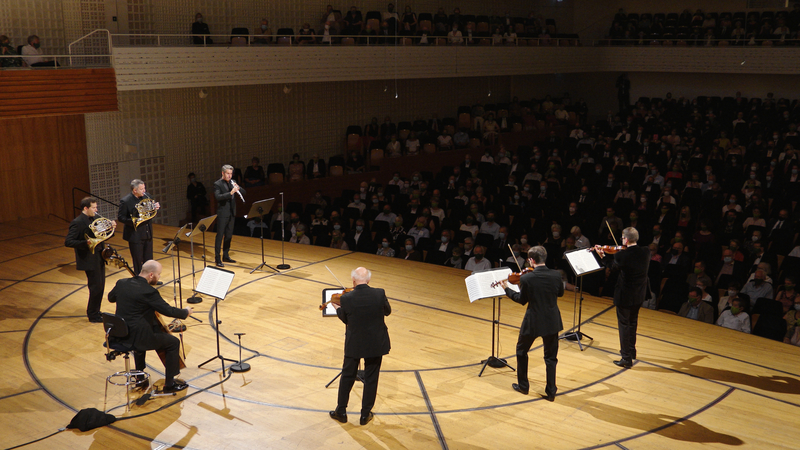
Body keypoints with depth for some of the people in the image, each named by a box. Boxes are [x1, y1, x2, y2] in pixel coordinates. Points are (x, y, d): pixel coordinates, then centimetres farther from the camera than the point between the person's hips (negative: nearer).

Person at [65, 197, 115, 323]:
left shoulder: (93, 220, 9)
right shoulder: (77, 222, -17)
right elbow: (68, 242, -22)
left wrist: (111, 228, -4)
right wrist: (86, 243, -33)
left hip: (99, 258, 8)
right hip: (89, 260, -8)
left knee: (100, 286, 15)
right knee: (96, 287, -1)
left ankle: (95, 312, 30)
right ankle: (93, 316, 14)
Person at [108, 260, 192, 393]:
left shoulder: (122, 283, 1)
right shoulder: (149, 292, -21)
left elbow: (111, 298, 21)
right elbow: (168, 310, -17)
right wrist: (185, 312, -1)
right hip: (137, 338, -8)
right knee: (173, 342, 4)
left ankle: (140, 377, 45)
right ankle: (170, 384, 11)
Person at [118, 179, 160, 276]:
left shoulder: (146, 196, 2)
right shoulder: (125, 201, -14)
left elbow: (152, 206, 16)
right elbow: (120, 217, -13)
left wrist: (157, 206, -8)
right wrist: (133, 221, -27)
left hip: (148, 234, 6)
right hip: (135, 236, -6)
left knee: (148, 260, 16)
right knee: (138, 262, 5)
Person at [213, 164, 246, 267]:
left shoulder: (232, 183, 12)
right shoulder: (217, 184, -7)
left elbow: (244, 192, 9)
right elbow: (218, 197, -23)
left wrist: (238, 188, -12)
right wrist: (230, 193, -33)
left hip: (231, 213, 7)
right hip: (222, 213, -7)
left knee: (228, 236, 13)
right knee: (220, 236, -5)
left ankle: (226, 256, 23)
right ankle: (217, 259, -4)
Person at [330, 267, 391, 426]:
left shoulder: (346, 298, -18)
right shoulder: (379, 294, -16)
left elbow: (344, 319, 0)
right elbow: (387, 311, 1)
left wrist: (337, 308, 19)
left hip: (354, 344, 0)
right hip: (376, 344, 0)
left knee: (347, 377, 18)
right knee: (371, 379, 14)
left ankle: (341, 411, 30)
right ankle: (365, 414, 23)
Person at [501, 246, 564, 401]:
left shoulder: (526, 278, -19)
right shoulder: (556, 275, -10)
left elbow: (522, 300, -4)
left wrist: (507, 289, 10)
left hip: (533, 322, -3)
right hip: (552, 322, 3)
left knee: (521, 351, 21)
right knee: (551, 357, 16)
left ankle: (523, 385, 29)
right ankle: (551, 391, 17)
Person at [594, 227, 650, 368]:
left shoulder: (621, 255, -24)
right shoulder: (646, 252, -8)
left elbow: (612, 266, -4)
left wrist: (602, 255, 11)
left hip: (625, 296, -6)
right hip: (639, 295, 6)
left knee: (624, 325, 6)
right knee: (632, 322, 25)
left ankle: (626, 358, 10)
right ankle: (631, 351, 41)